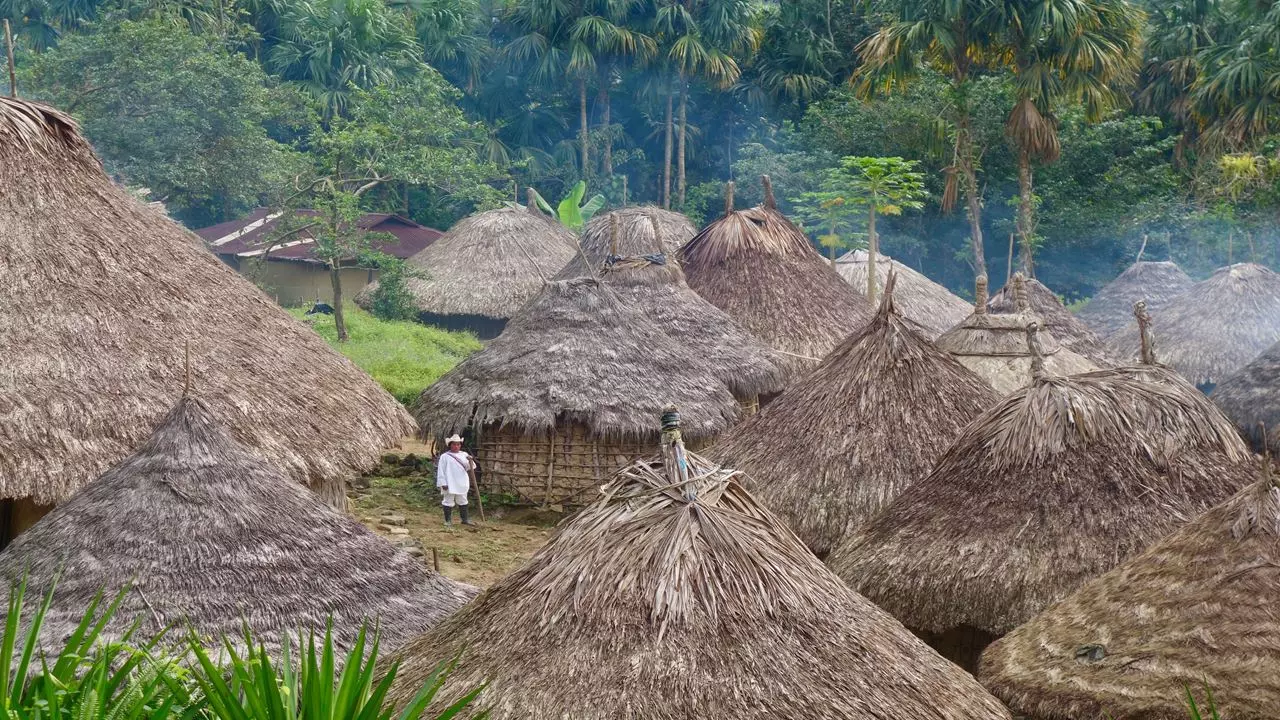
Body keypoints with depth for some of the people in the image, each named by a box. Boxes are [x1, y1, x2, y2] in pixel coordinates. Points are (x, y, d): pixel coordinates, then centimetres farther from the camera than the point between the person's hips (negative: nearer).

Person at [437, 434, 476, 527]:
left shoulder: (464, 455, 9)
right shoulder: (445, 456, -4)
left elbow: (469, 468, 6)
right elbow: (441, 470, -6)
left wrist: (470, 461, -16)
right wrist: (443, 483, -12)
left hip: (462, 484, 4)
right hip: (449, 484, -4)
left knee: (462, 501, 13)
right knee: (448, 502, 3)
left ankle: (465, 519, 22)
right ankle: (448, 520, 11)